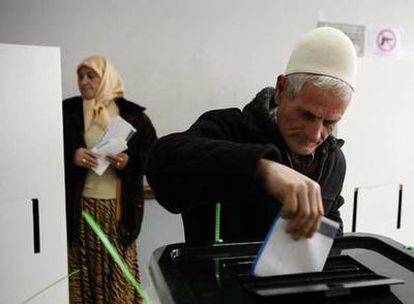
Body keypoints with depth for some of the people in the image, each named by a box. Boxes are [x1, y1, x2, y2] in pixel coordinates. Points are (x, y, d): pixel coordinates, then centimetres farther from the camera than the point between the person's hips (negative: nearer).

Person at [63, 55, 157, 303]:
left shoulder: (132, 114, 3)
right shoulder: (68, 111, 6)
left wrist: (130, 161, -14)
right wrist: (71, 155, -12)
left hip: (119, 205, 0)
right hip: (80, 204, 1)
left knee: (119, 268, 3)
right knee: (83, 267, 3)